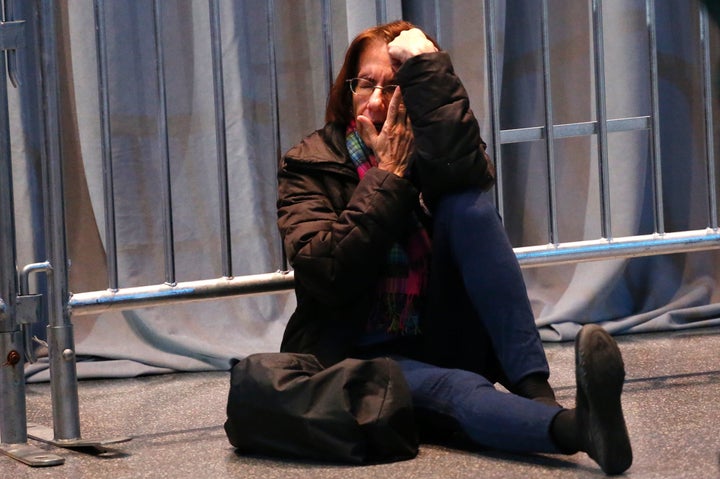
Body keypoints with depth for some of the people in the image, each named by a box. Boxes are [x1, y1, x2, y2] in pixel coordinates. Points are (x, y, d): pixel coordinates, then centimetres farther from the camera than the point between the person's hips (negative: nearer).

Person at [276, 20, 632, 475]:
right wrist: (390, 173, -12)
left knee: (467, 205, -22)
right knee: (454, 390, -37)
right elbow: (327, 275, -17)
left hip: (442, 343, 3)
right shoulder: (308, 167, 1)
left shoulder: (429, 153, 6)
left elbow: (462, 172, -24)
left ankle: (535, 392, -36)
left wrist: (427, 66, -19)